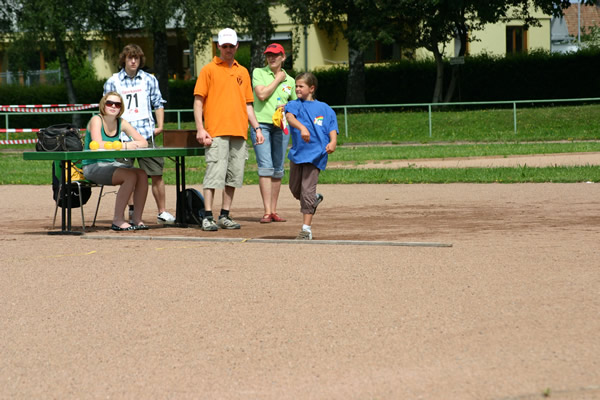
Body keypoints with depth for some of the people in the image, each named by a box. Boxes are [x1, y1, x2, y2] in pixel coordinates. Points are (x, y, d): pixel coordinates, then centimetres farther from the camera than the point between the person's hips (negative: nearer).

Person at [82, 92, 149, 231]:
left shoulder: (121, 123, 8)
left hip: (111, 164, 7)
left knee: (142, 174, -17)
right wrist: (125, 146, -24)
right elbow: (97, 145, -26)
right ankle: (117, 220, -22)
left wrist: (134, 145, -19)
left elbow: (143, 142, 5)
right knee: (130, 176, -27)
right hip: (93, 166, -7)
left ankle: (137, 219, -10)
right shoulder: (96, 120, -9)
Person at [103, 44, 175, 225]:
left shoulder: (149, 79, 11)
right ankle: (131, 211, 11)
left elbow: (158, 104, 15)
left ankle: (162, 212, 5)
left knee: (156, 174, -1)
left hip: (146, 134, 1)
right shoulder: (113, 82, 7)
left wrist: (160, 126, 5)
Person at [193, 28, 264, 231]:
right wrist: (200, 129, -10)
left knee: (234, 176, 5)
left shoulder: (243, 72, 18)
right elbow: (198, 100, -1)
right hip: (216, 132, -5)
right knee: (214, 174, -11)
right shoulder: (209, 69, 4)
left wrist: (256, 127, 11)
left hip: (239, 131, 5)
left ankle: (225, 216, 12)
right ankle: (208, 217, -10)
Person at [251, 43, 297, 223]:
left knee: (278, 169, 3)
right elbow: (262, 95, -11)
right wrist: (277, 80, -3)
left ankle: (274, 211, 10)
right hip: (261, 124, -4)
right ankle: (267, 212, -15)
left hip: (281, 127, 4)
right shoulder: (258, 73, 4)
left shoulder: (290, 80, 13)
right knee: (265, 167, -12)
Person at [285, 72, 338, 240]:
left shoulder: (325, 109, 9)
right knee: (295, 189, 13)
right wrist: (301, 127, -36)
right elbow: (289, 116, -17)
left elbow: (332, 130, 6)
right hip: (297, 153, 3)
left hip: (315, 155, -3)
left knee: (307, 190, -11)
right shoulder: (295, 105, 6)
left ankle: (306, 229, -8)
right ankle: (315, 199, 45)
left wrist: (332, 143, -16)